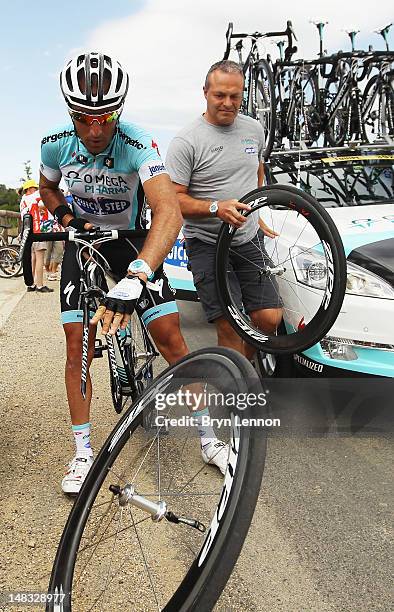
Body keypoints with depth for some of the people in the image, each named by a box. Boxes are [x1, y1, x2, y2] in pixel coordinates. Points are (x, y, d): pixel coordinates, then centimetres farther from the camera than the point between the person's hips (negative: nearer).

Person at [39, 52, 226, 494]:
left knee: (171, 339, -10)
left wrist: (134, 278, -57)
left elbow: (169, 213, -44)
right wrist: (67, 217, -14)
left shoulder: (138, 145, -28)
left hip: (131, 241, -2)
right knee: (78, 346, -6)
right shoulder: (55, 144, -15)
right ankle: (82, 453, 8)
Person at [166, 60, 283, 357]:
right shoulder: (186, 142, -10)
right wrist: (216, 207, -27)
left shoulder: (254, 129, 8)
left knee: (270, 318, 0)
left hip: (250, 242, 5)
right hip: (208, 246, -5)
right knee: (230, 327, -9)